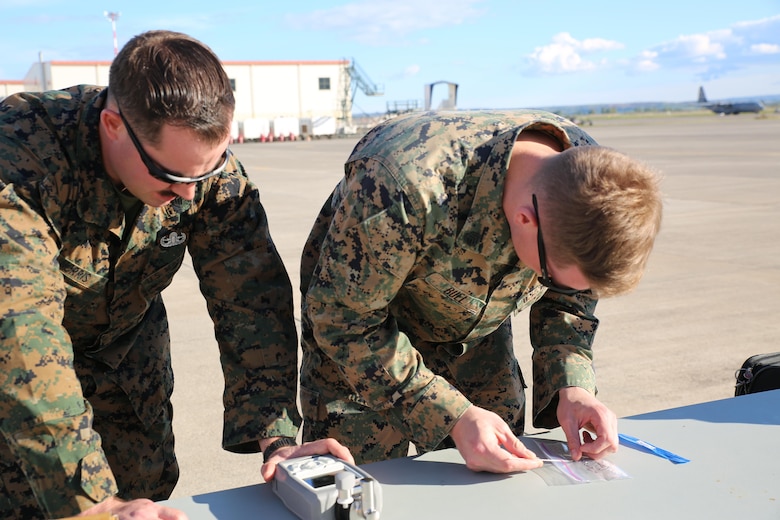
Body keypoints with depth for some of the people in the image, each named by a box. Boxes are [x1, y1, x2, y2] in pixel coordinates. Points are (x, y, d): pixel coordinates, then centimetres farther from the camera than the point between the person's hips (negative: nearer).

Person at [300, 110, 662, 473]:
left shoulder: (586, 177, -24)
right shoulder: (407, 188, -42)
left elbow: (568, 297, -5)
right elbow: (341, 317, -30)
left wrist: (572, 386, -22)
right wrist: (454, 417, -35)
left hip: (478, 331, 4)